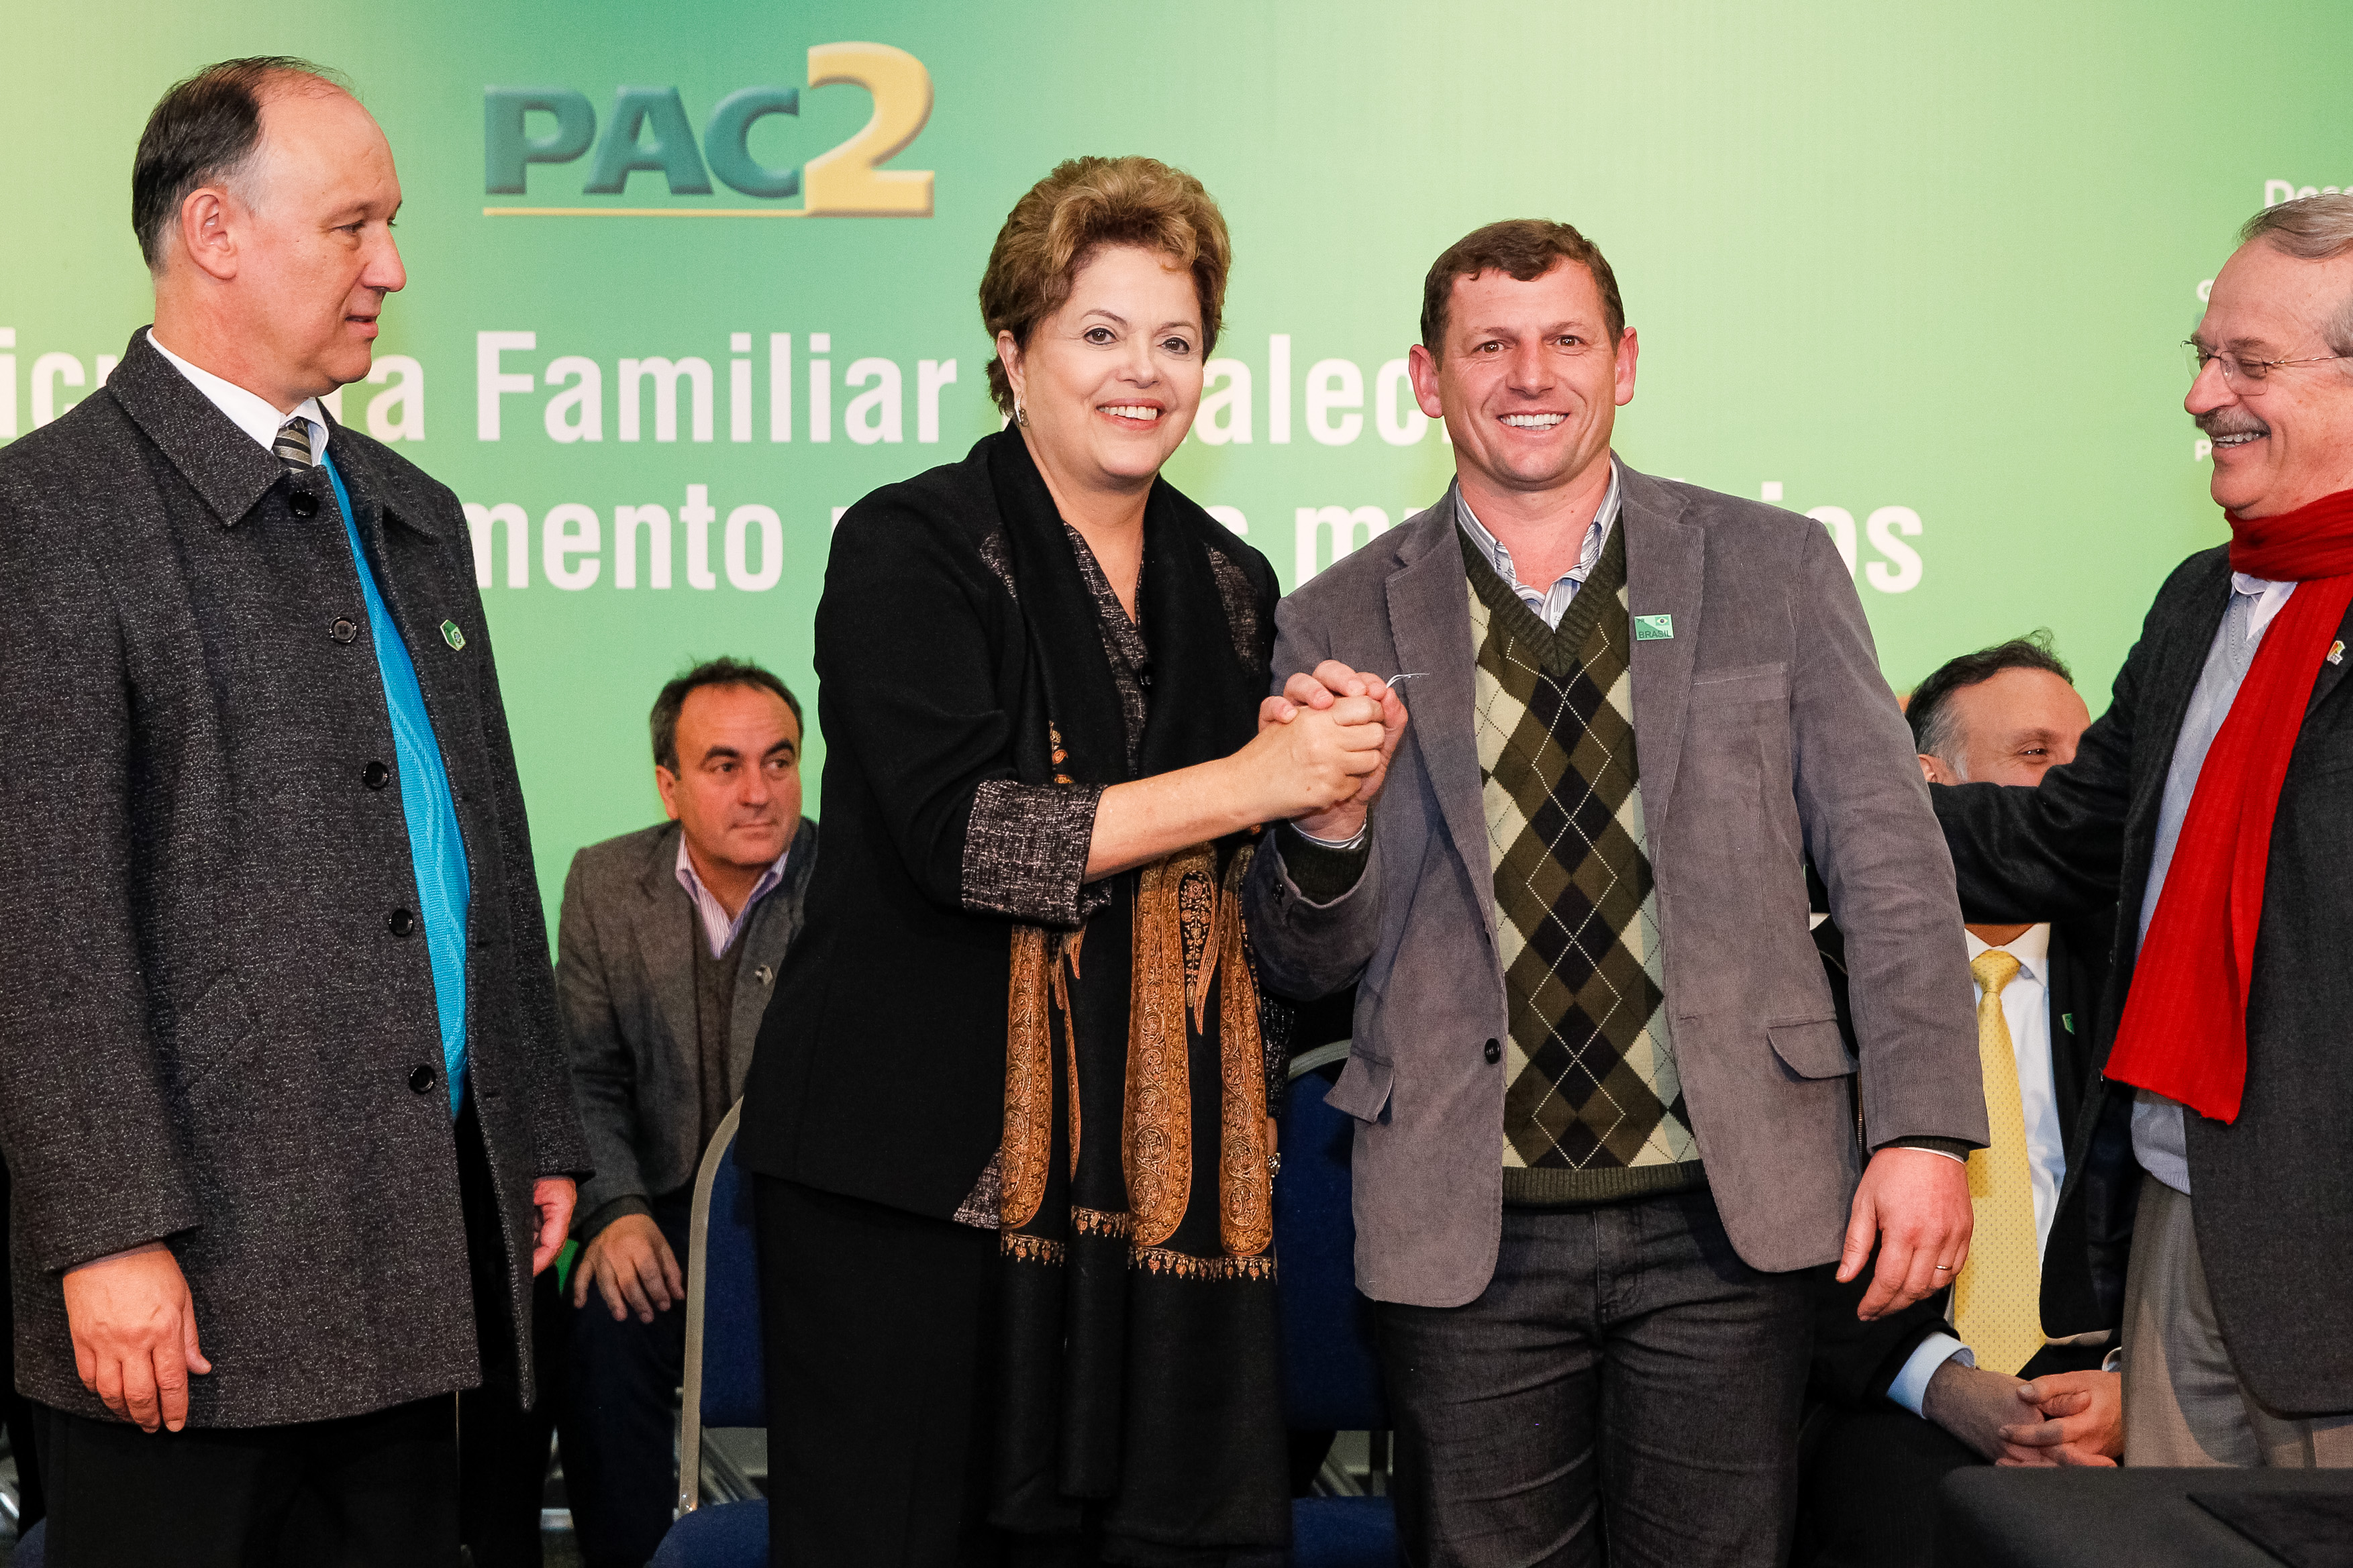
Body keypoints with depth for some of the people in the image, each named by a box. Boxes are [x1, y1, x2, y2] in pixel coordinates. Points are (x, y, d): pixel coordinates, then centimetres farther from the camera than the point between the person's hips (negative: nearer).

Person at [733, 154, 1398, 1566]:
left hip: (1159, 1185, 5)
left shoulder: (1232, 588, 14)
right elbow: (957, 834, -18)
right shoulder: (912, 547, -3)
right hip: (919, 1174, -5)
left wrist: (1341, 790, 0)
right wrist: (1248, 782, -15)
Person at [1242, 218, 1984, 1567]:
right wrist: (1327, 822, -15)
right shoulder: (1343, 624, 4)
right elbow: (1308, 969, 6)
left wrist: (1925, 1130, -5)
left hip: (1730, 1209, 0)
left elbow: (1892, 865, 4)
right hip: (1469, 1233, 0)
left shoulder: (1774, 570, 4)